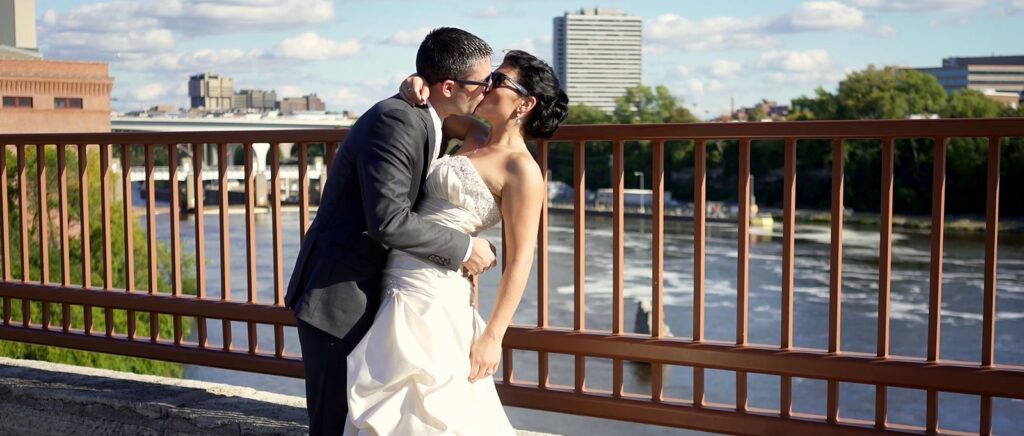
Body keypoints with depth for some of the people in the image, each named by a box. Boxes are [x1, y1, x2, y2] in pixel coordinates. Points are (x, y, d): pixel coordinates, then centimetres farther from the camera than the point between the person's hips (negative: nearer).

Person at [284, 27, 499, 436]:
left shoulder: (421, 120, 7)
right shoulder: (396, 120, -22)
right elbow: (389, 220, -31)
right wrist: (464, 249, -19)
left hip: (367, 291, 9)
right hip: (336, 298, -9)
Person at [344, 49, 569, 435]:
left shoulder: (522, 170, -11)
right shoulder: (477, 138, 11)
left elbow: (519, 262, -13)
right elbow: (434, 103, 26)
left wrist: (493, 336, -16)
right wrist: (417, 85, 2)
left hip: (431, 296, -9)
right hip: (403, 289, 9)